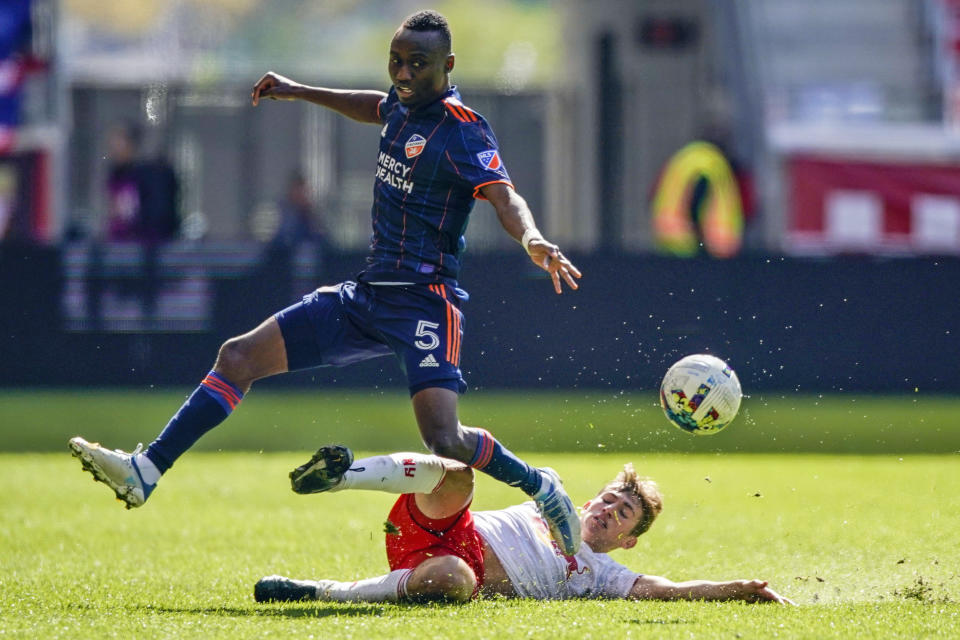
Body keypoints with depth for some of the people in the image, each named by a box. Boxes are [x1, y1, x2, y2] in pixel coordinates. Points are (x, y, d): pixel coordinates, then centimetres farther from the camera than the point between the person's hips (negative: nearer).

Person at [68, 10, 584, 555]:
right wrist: (299, 92, 42)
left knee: (445, 443, -23)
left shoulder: (462, 129, -15)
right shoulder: (403, 105, 9)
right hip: (367, 295, 9)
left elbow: (504, 195, -30)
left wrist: (532, 238, -51)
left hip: (425, 300, -8)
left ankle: (541, 488, 4)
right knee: (240, 357, 6)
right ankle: (145, 472, 10)